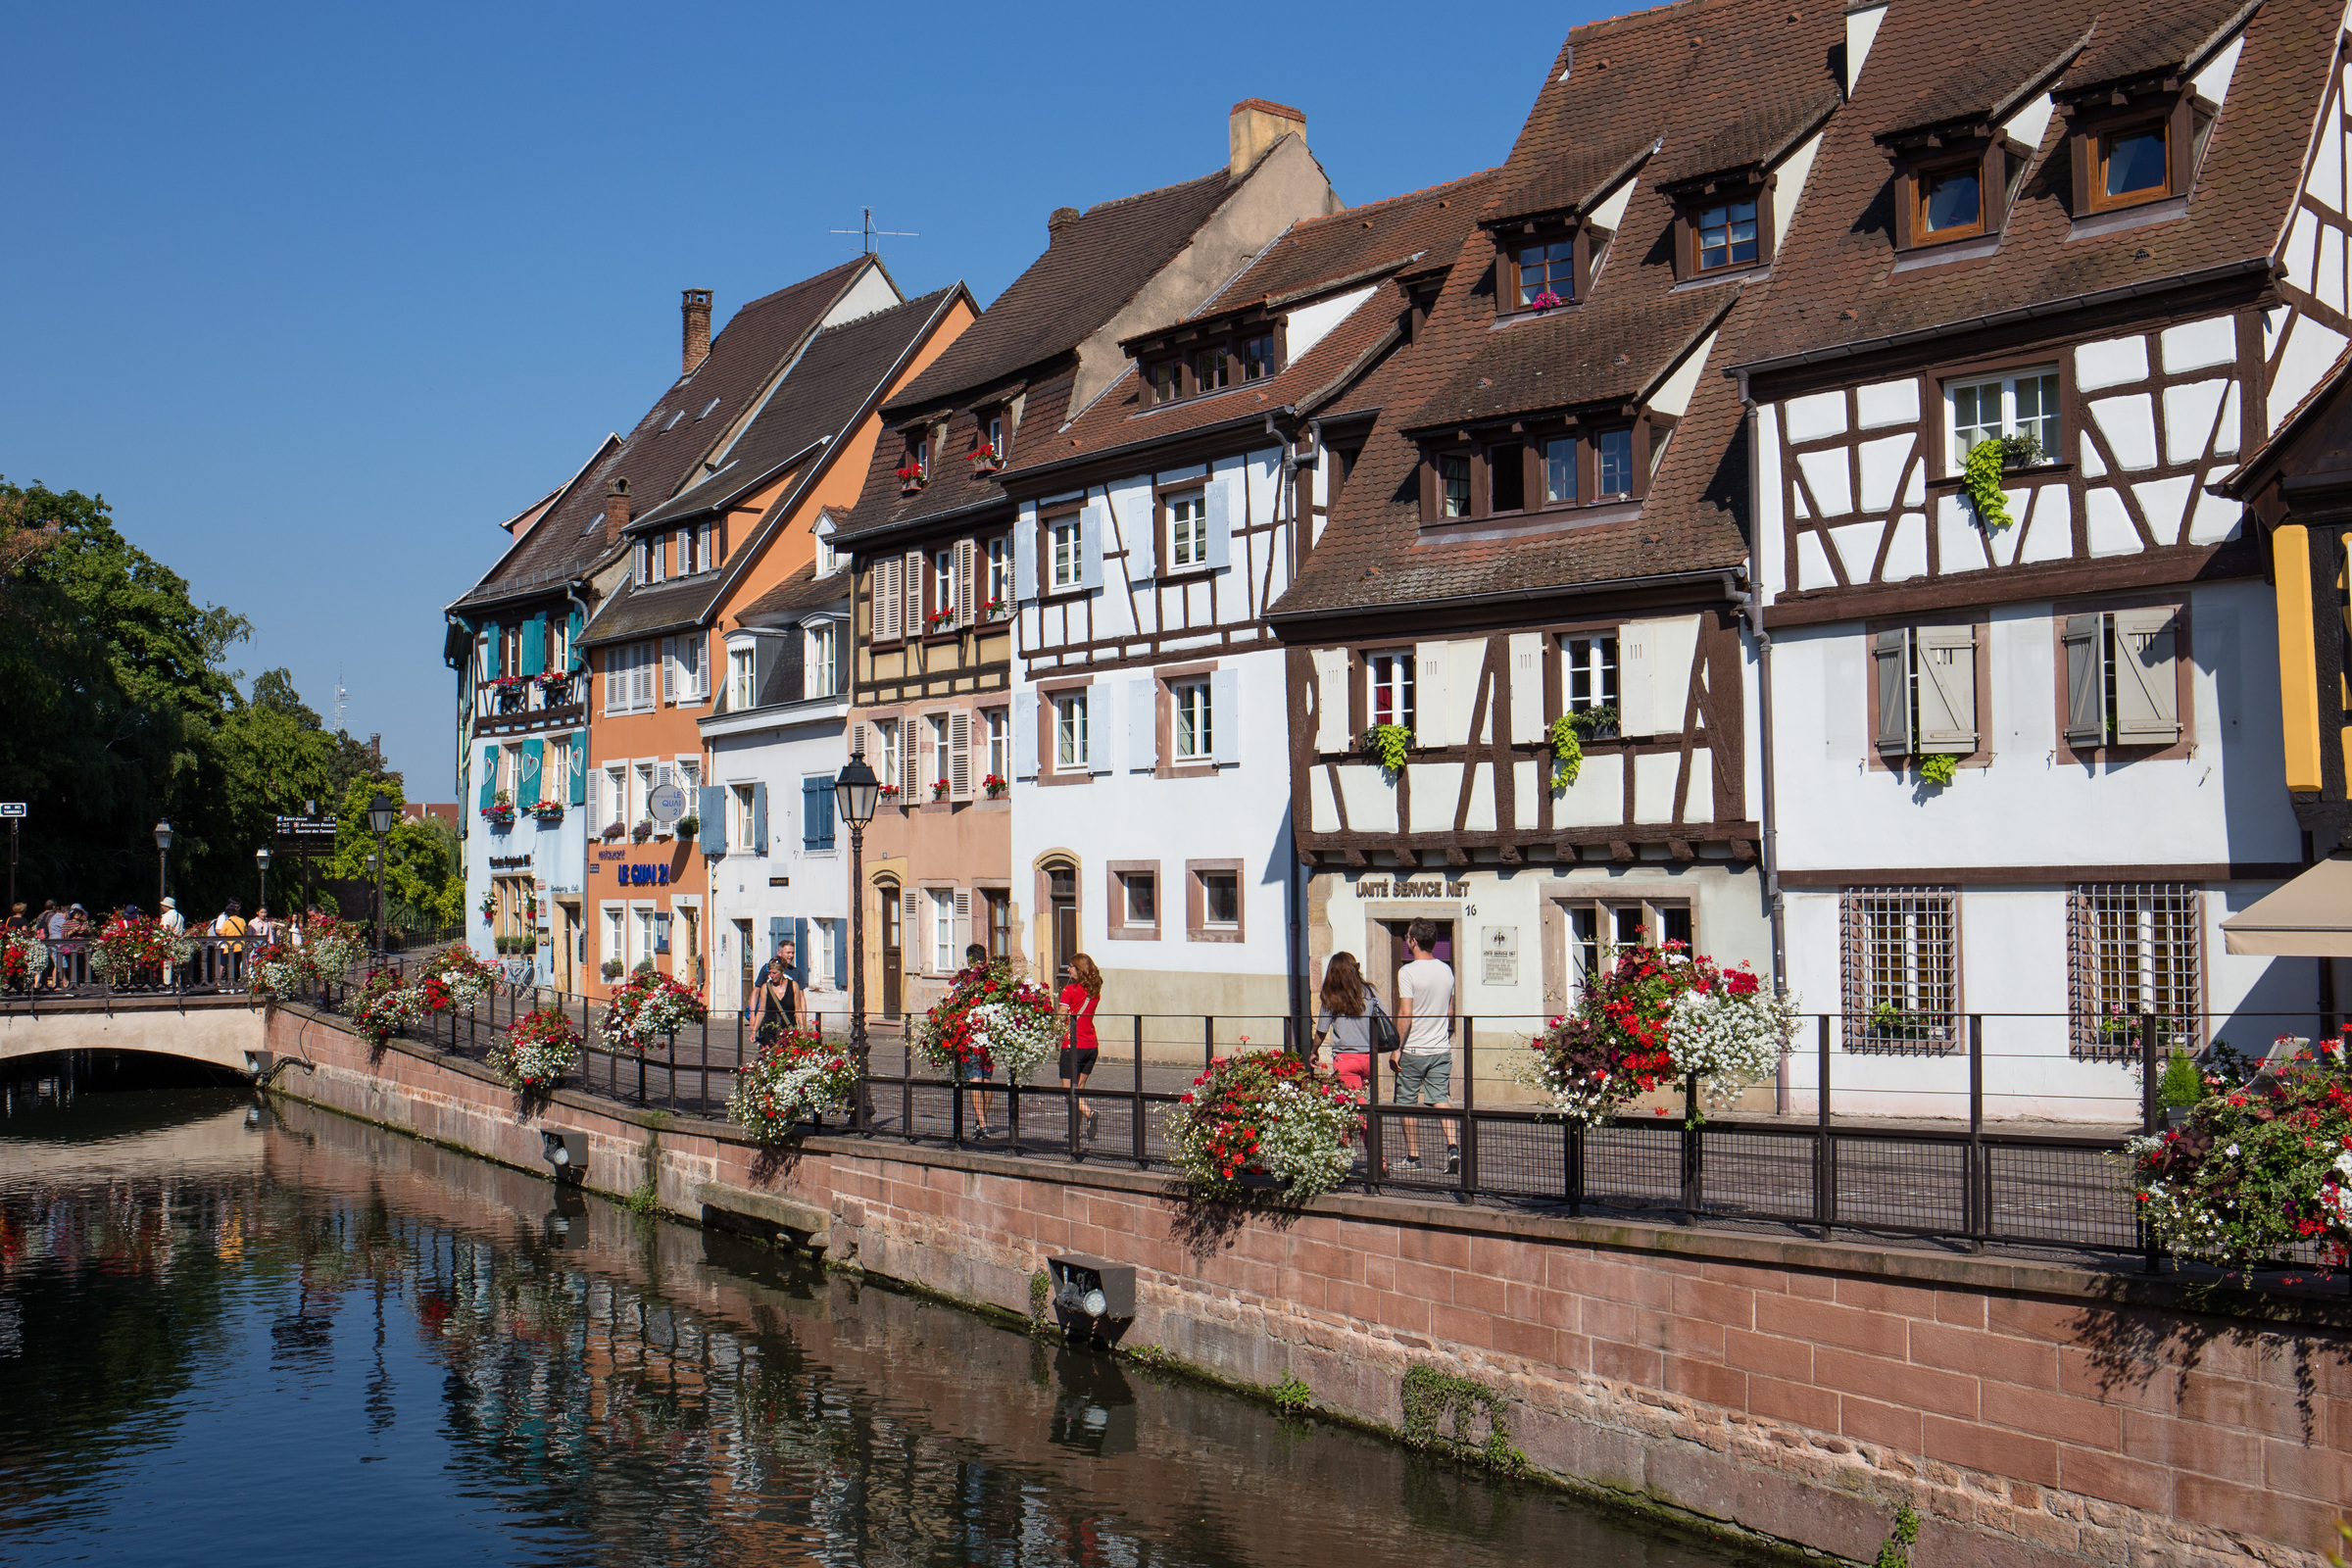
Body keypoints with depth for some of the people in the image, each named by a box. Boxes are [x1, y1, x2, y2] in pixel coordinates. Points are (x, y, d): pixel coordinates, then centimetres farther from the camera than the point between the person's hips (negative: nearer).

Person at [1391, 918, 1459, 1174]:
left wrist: (1397, 1049, -12)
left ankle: (1413, 1157, 12)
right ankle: (1452, 1147, -14)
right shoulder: (1446, 971, 7)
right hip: (1442, 1049, 5)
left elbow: (1406, 1014, -18)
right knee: (1440, 1098, 5)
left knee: (1408, 1102, 7)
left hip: (1414, 1050, -5)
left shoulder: (1408, 972, -13)